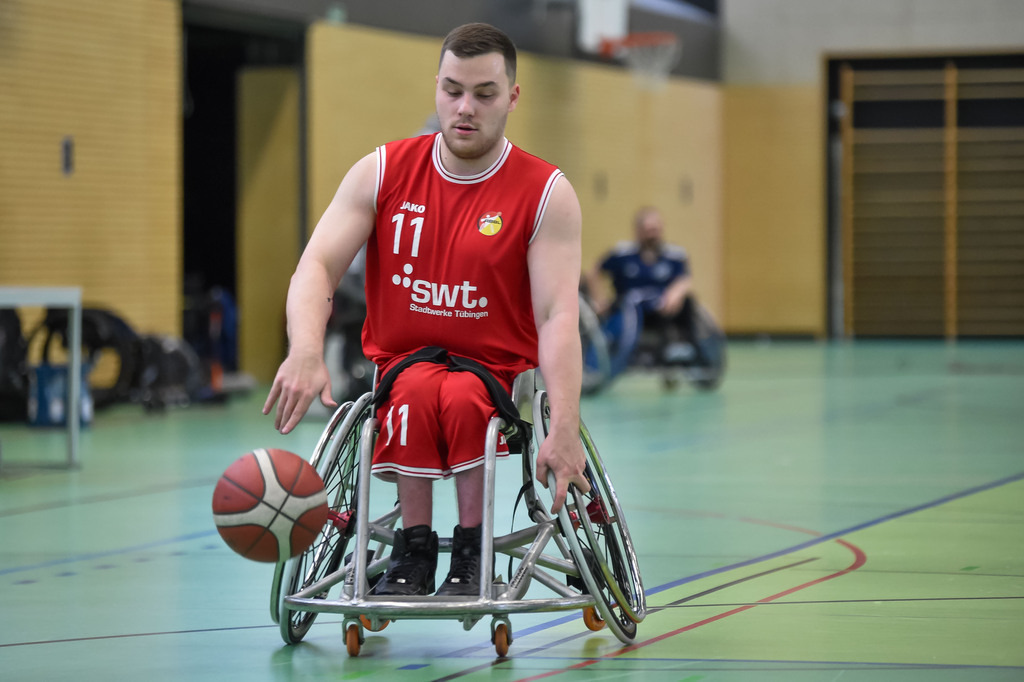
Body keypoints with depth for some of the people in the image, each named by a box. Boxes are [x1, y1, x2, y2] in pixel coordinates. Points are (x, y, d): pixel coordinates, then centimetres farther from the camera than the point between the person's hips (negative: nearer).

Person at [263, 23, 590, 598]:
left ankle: (472, 555, -22)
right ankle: (413, 551, -23)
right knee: (418, 390, -33)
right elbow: (317, 267, -9)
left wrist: (564, 430, -30)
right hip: (403, 360, 1)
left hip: (499, 370, -1)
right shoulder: (382, 172, -1)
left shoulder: (547, 194, -6)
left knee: (461, 397, -35)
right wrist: (306, 353, -32)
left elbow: (558, 315, -16)